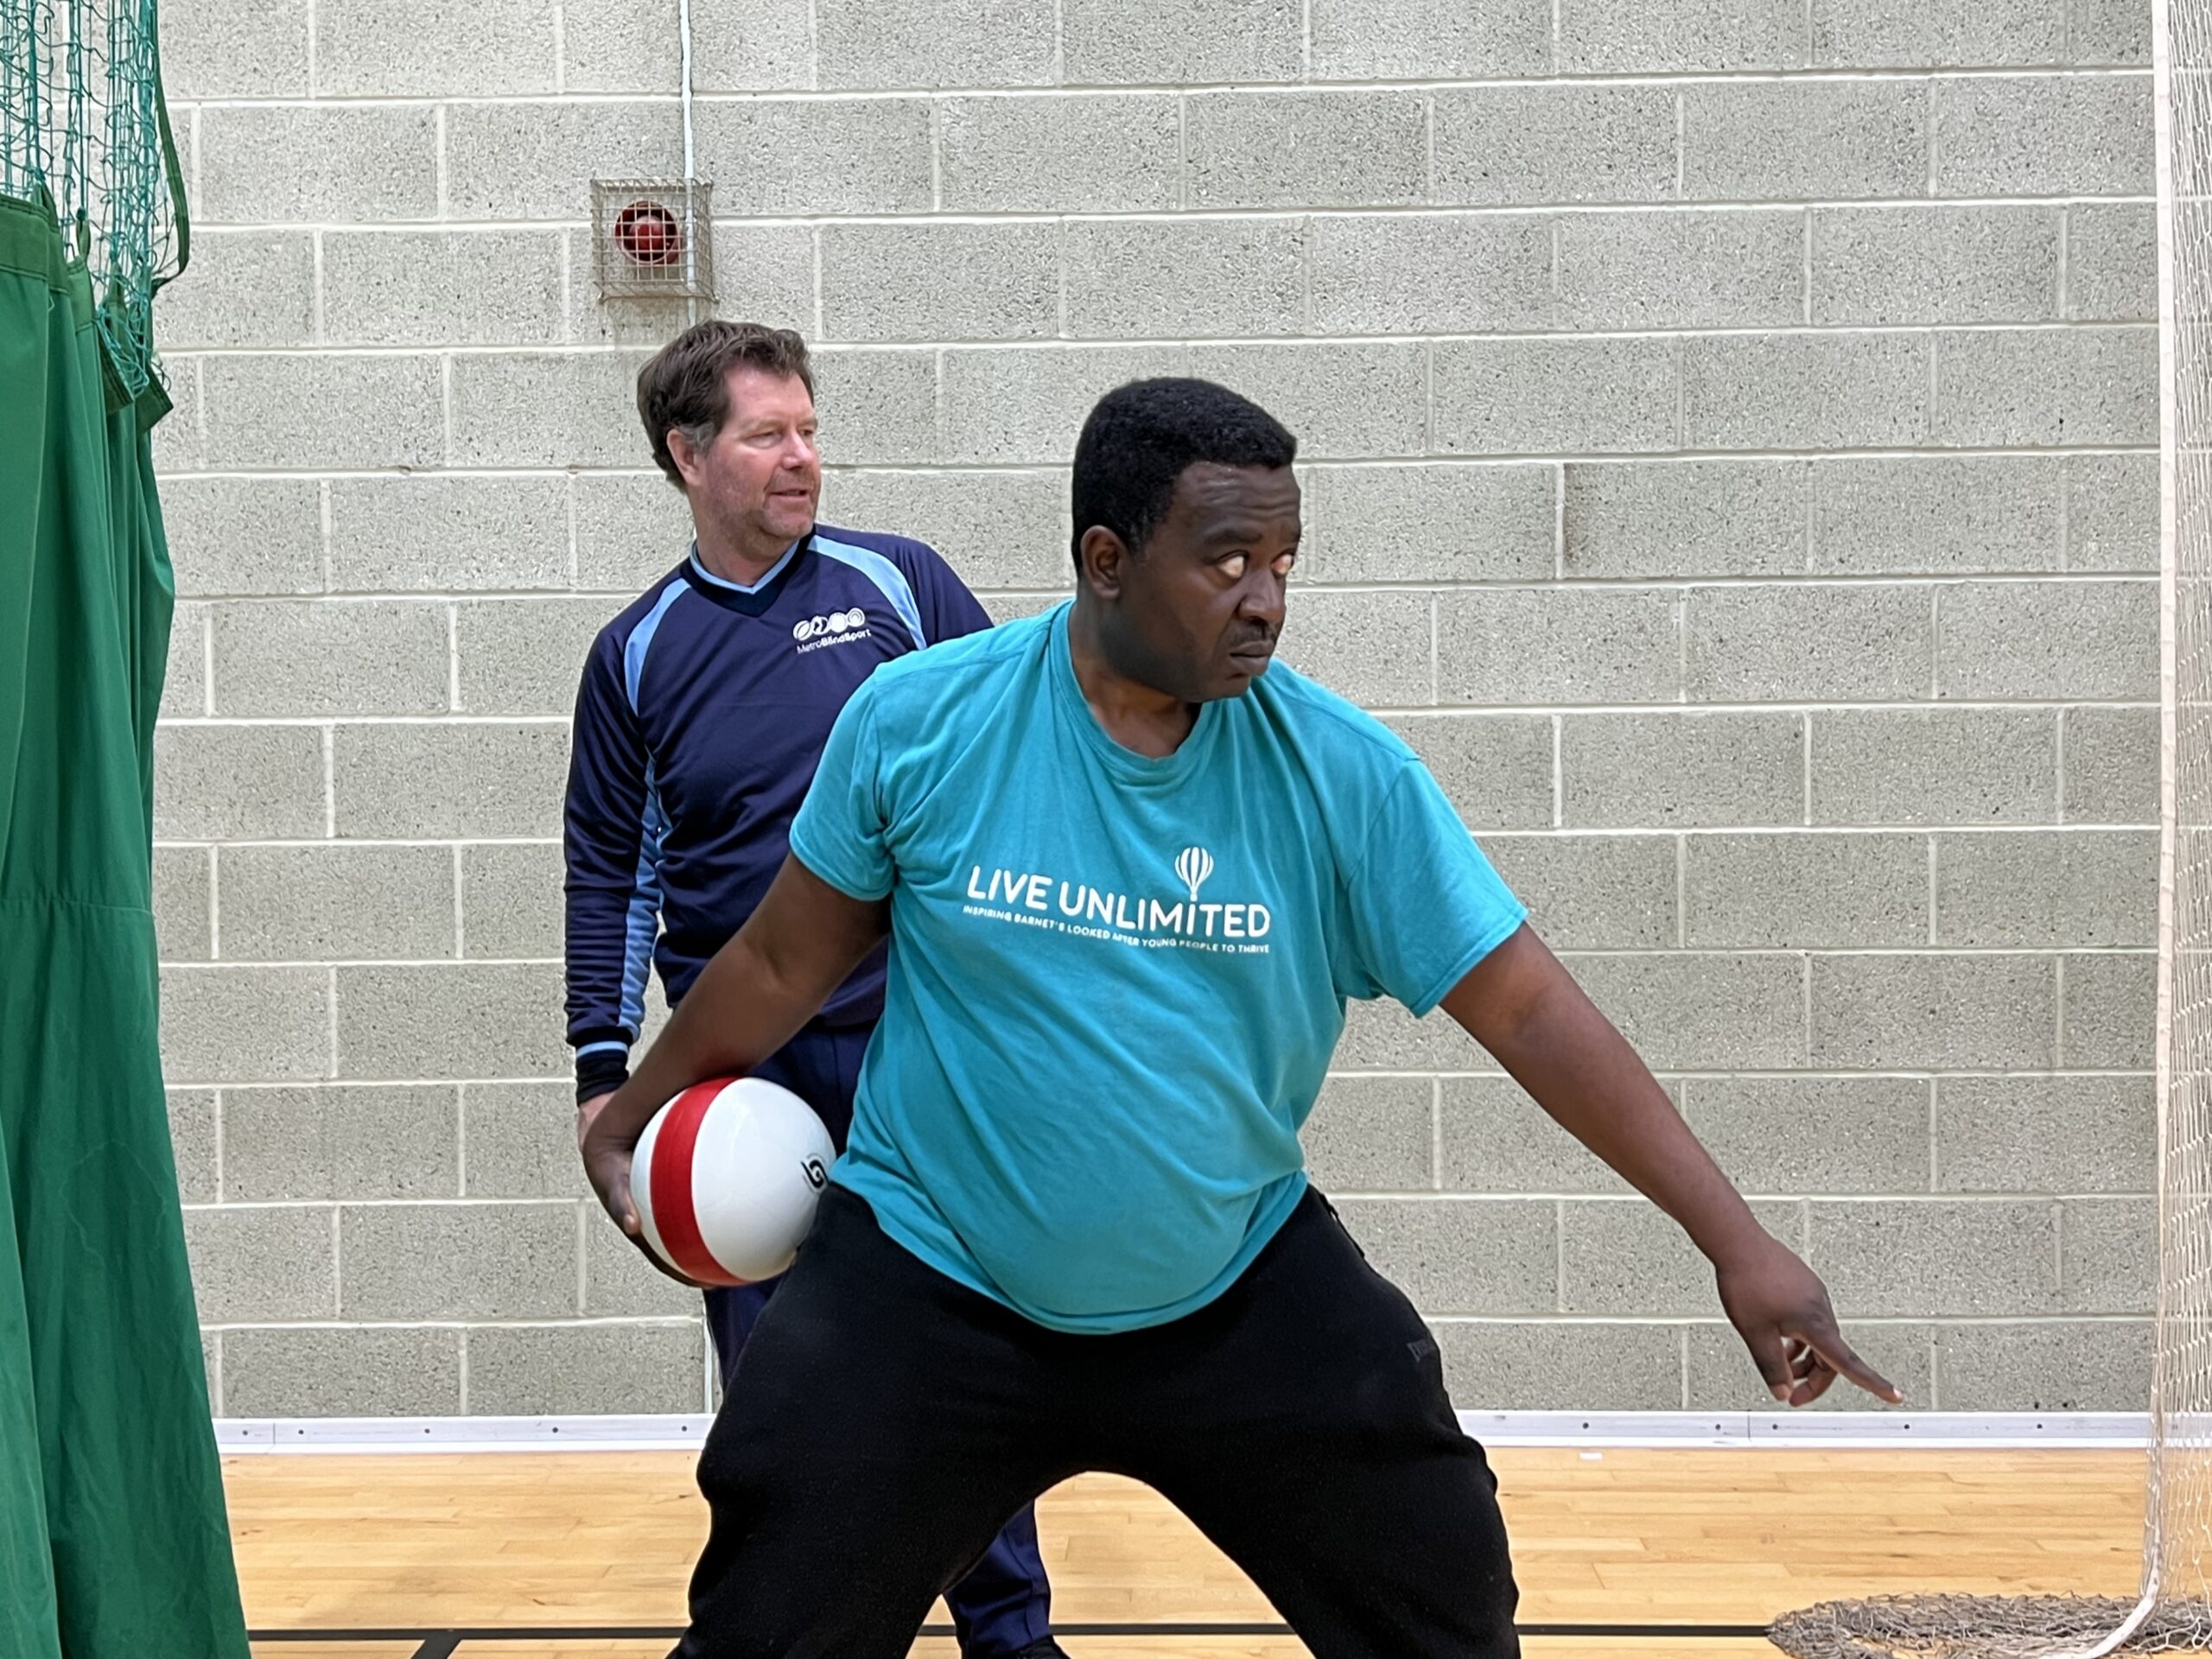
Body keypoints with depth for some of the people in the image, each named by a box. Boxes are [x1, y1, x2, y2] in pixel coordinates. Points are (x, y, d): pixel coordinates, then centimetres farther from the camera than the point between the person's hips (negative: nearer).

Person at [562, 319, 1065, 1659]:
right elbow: (610, 871, 8)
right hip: (739, 1066, 1)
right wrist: (605, 1065, 2)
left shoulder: (898, 584, 1)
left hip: (919, 1045, -1)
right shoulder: (638, 653, 5)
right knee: (768, 1376, 8)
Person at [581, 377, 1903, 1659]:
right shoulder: (917, 720, -14)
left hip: (1242, 1289, 1)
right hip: (928, 1291, -1)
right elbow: (789, 962, 2)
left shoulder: (1341, 770, -13)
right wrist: (634, 1114, 14)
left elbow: (1525, 1004, -11)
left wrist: (1736, 1239, -13)